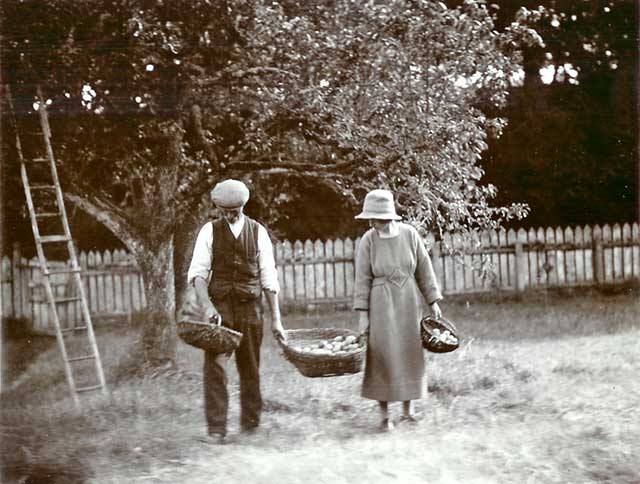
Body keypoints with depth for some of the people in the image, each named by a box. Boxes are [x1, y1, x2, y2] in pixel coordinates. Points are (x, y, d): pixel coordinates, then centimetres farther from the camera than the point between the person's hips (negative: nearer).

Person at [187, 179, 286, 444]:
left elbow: (269, 278, 5)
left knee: (250, 367, 8)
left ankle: (250, 420, 24)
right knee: (214, 367, -8)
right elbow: (198, 271, -4)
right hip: (219, 306, -1)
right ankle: (216, 429, -4)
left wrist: (276, 318, 3)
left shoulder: (258, 232, 4)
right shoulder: (210, 231, 2)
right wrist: (206, 305, -20)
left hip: (249, 307, 1)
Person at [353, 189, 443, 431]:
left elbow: (424, 270, 3)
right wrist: (363, 313, -8)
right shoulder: (368, 240, -9)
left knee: (410, 354, 8)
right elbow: (363, 278, -5)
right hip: (381, 304, -2)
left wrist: (433, 302, 4)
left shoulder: (409, 234, -6)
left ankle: (408, 409, 22)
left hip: (409, 302, 2)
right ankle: (384, 415, 3)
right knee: (383, 356, -4)